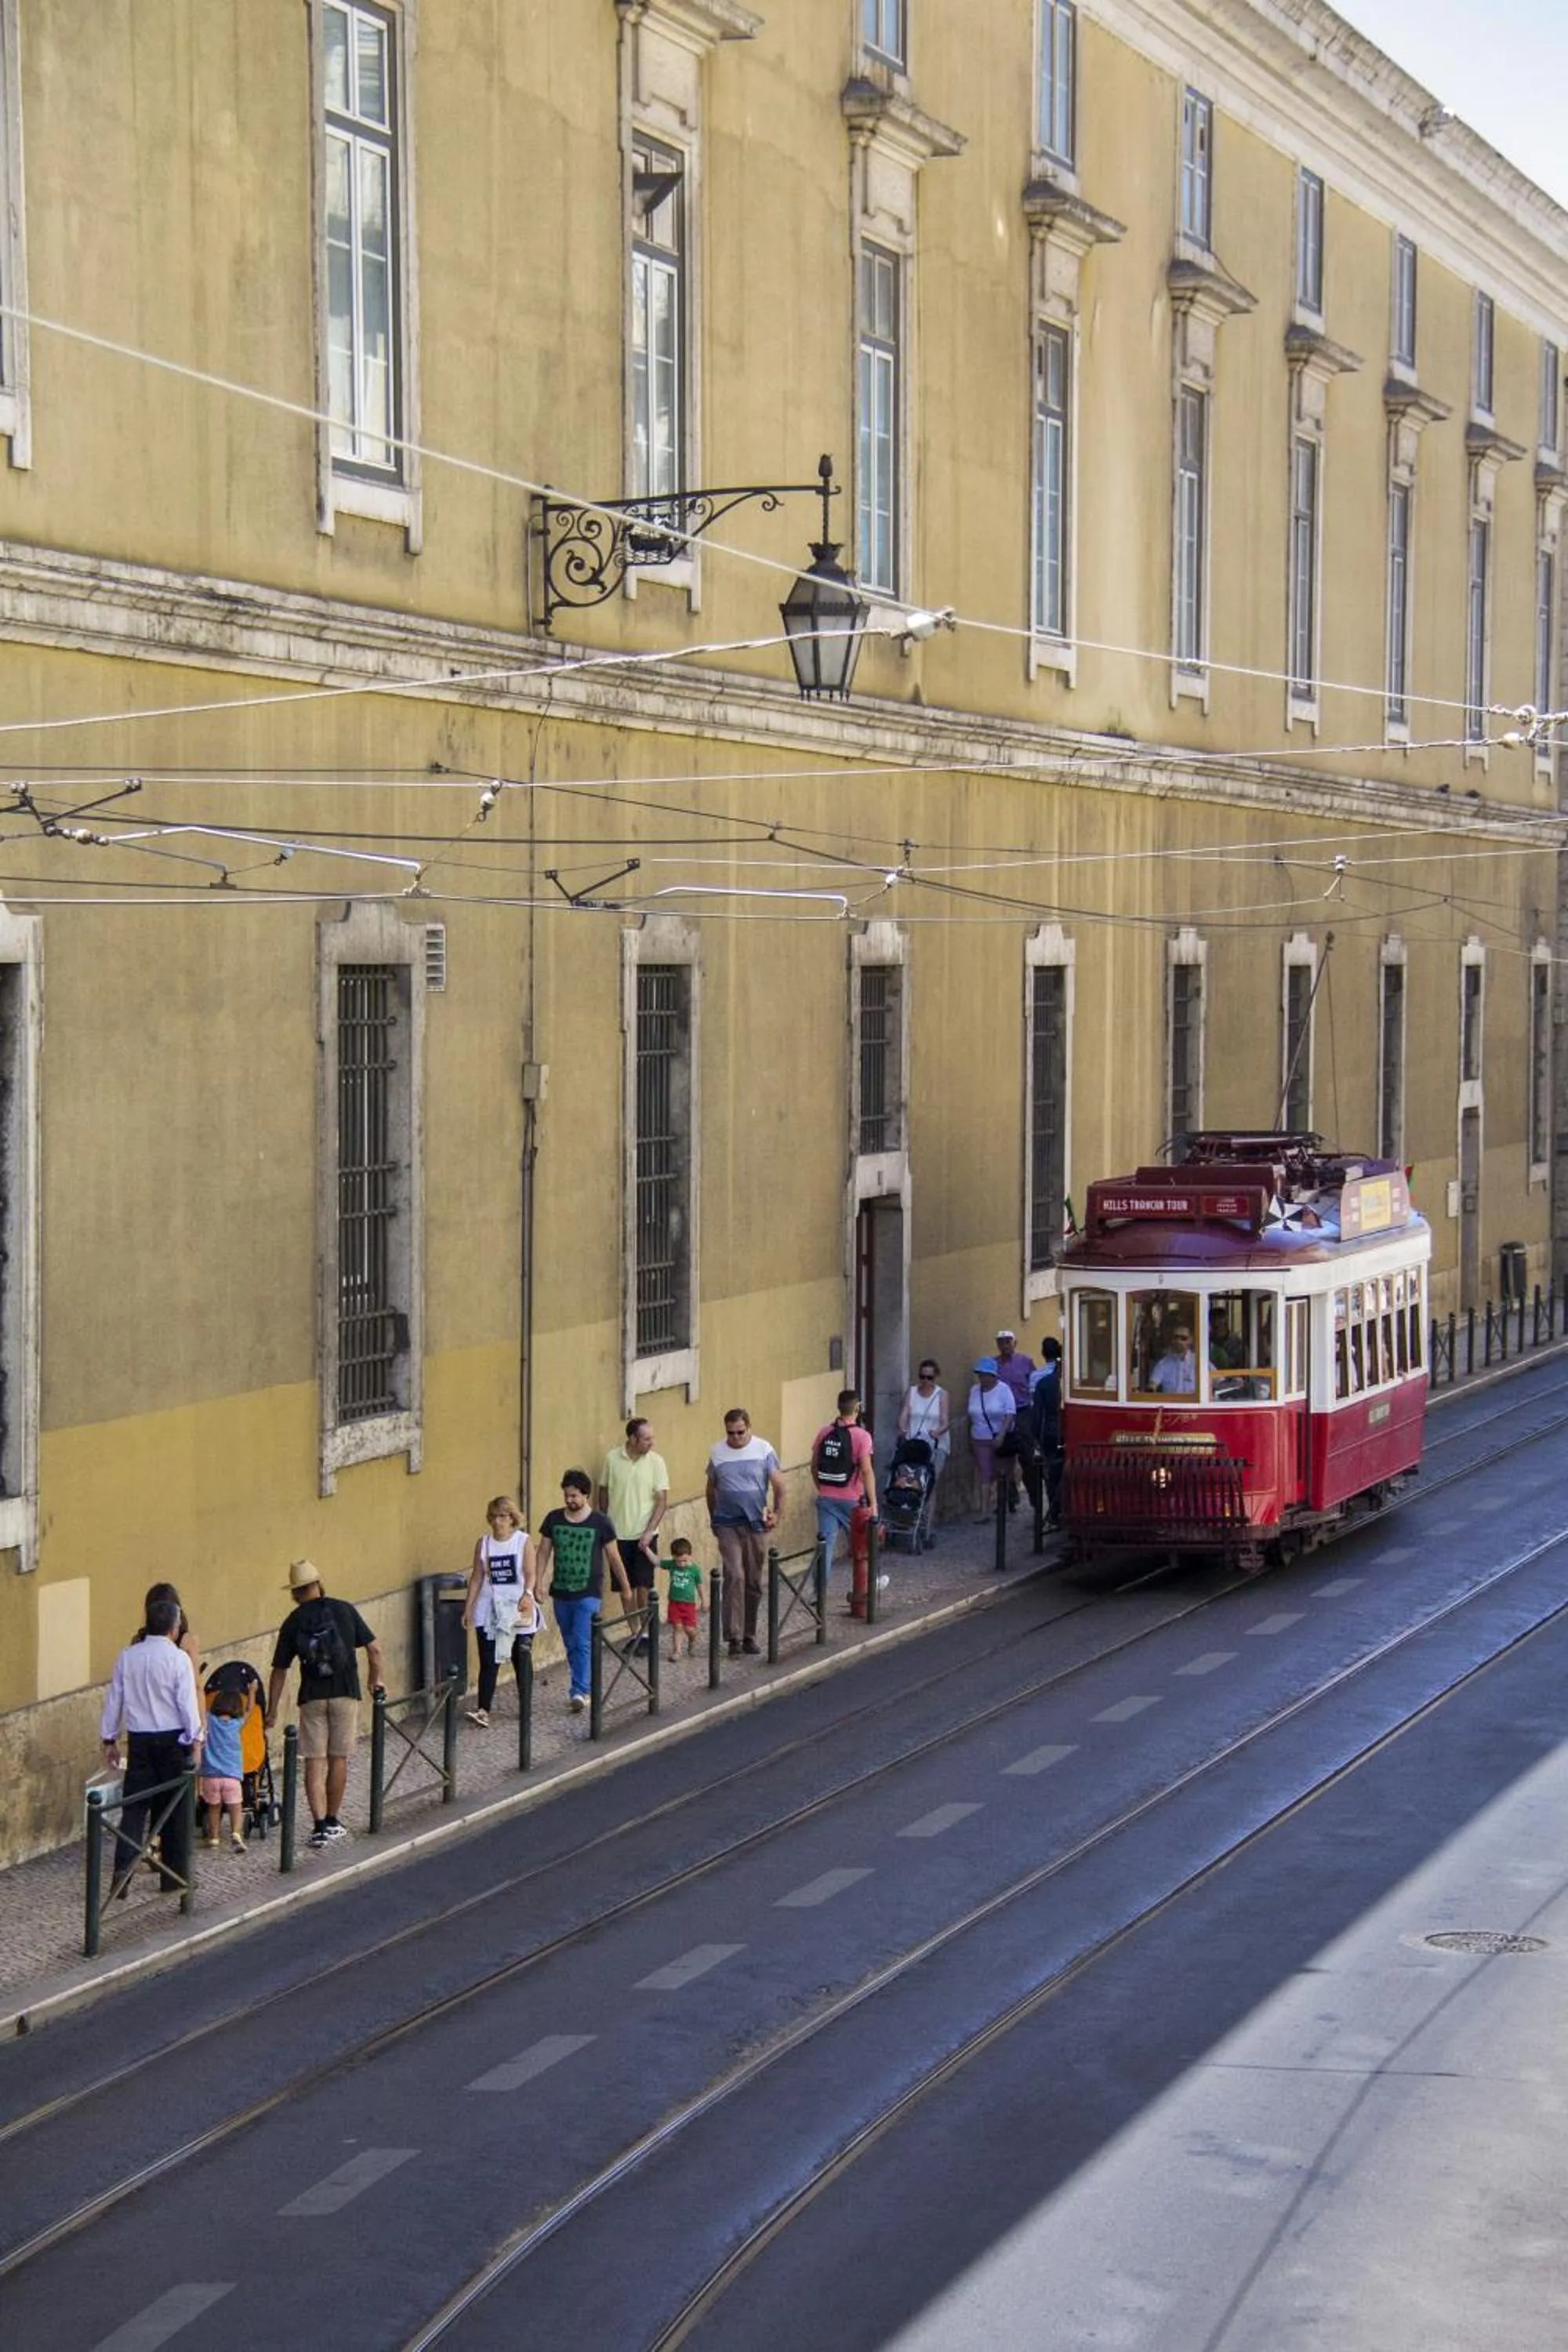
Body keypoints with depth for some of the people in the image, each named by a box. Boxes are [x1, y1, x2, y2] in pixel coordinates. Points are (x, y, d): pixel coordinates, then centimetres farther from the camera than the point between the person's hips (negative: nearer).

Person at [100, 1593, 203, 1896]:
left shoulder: (127, 1656, 3)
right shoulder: (178, 1659, -10)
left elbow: (114, 1698, 8)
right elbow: (188, 1703, -11)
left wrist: (109, 1739, 17)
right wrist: (195, 1739, -3)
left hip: (139, 1741, 3)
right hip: (173, 1740, -3)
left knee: (133, 1806, 6)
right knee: (176, 1809, 6)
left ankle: (122, 1875, -6)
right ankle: (175, 1878, 11)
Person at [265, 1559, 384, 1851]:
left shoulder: (293, 1622, 2)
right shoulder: (344, 1610, 1)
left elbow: (280, 1670, 4)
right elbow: (374, 1648, 0)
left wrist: (272, 1710, 12)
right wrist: (375, 1681, 16)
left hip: (312, 1697, 0)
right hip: (345, 1694, 0)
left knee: (314, 1762, 2)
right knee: (339, 1759, 11)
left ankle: (320, 1826, -8)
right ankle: (332, 1822, 19)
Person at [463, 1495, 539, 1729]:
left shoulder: (524, 1541, -3)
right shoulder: (483, 1544, 5)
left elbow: (530, 1574, -13)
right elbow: (477, 1577, 8)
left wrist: (528, 1594, -32)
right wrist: (467, 1609, 5)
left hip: (518, 1611, -2)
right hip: (489, 1611, 2)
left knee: (521, 1660, 8)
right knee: (488, 1662, -7)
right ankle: (483, 1710, -12)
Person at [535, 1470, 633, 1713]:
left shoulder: (599, 1523, -6)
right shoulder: (553, 1519, 2)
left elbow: (614, 1558, 3)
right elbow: (544, 1552, 9)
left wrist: (626, 1588, 11)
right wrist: (539, 1583, 1)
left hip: (588, 1594, -4)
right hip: (560, 1593, 4)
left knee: (583, 1644, -14)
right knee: (571, 1645, 12)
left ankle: (580, 1692, -17)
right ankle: (584, 1687, 25)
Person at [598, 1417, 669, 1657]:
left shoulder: (656, 1462, -6)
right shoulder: (612, 1458, -3)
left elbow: (662, 1501, -5)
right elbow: (603, 1491, 8)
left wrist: (649, 1532, -13)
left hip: (644, 1535, -1)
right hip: (619, 1534, 2)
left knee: (644, 1586, -4)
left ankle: (645, 1634, 6)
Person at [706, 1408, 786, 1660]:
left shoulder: (763, 1450, -2)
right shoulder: (718, 1454, 2)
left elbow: (779, 1485, 0)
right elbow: (711, 1489, 14)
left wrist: (777, 1513, -10)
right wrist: (713, 1519, 15)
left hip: (755, 1524, 1)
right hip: (727, 1525, -1)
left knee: (754, 1582, 7)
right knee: (734, 1576, -15)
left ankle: (749, 1636, 19)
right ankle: (734, 1636, -14)